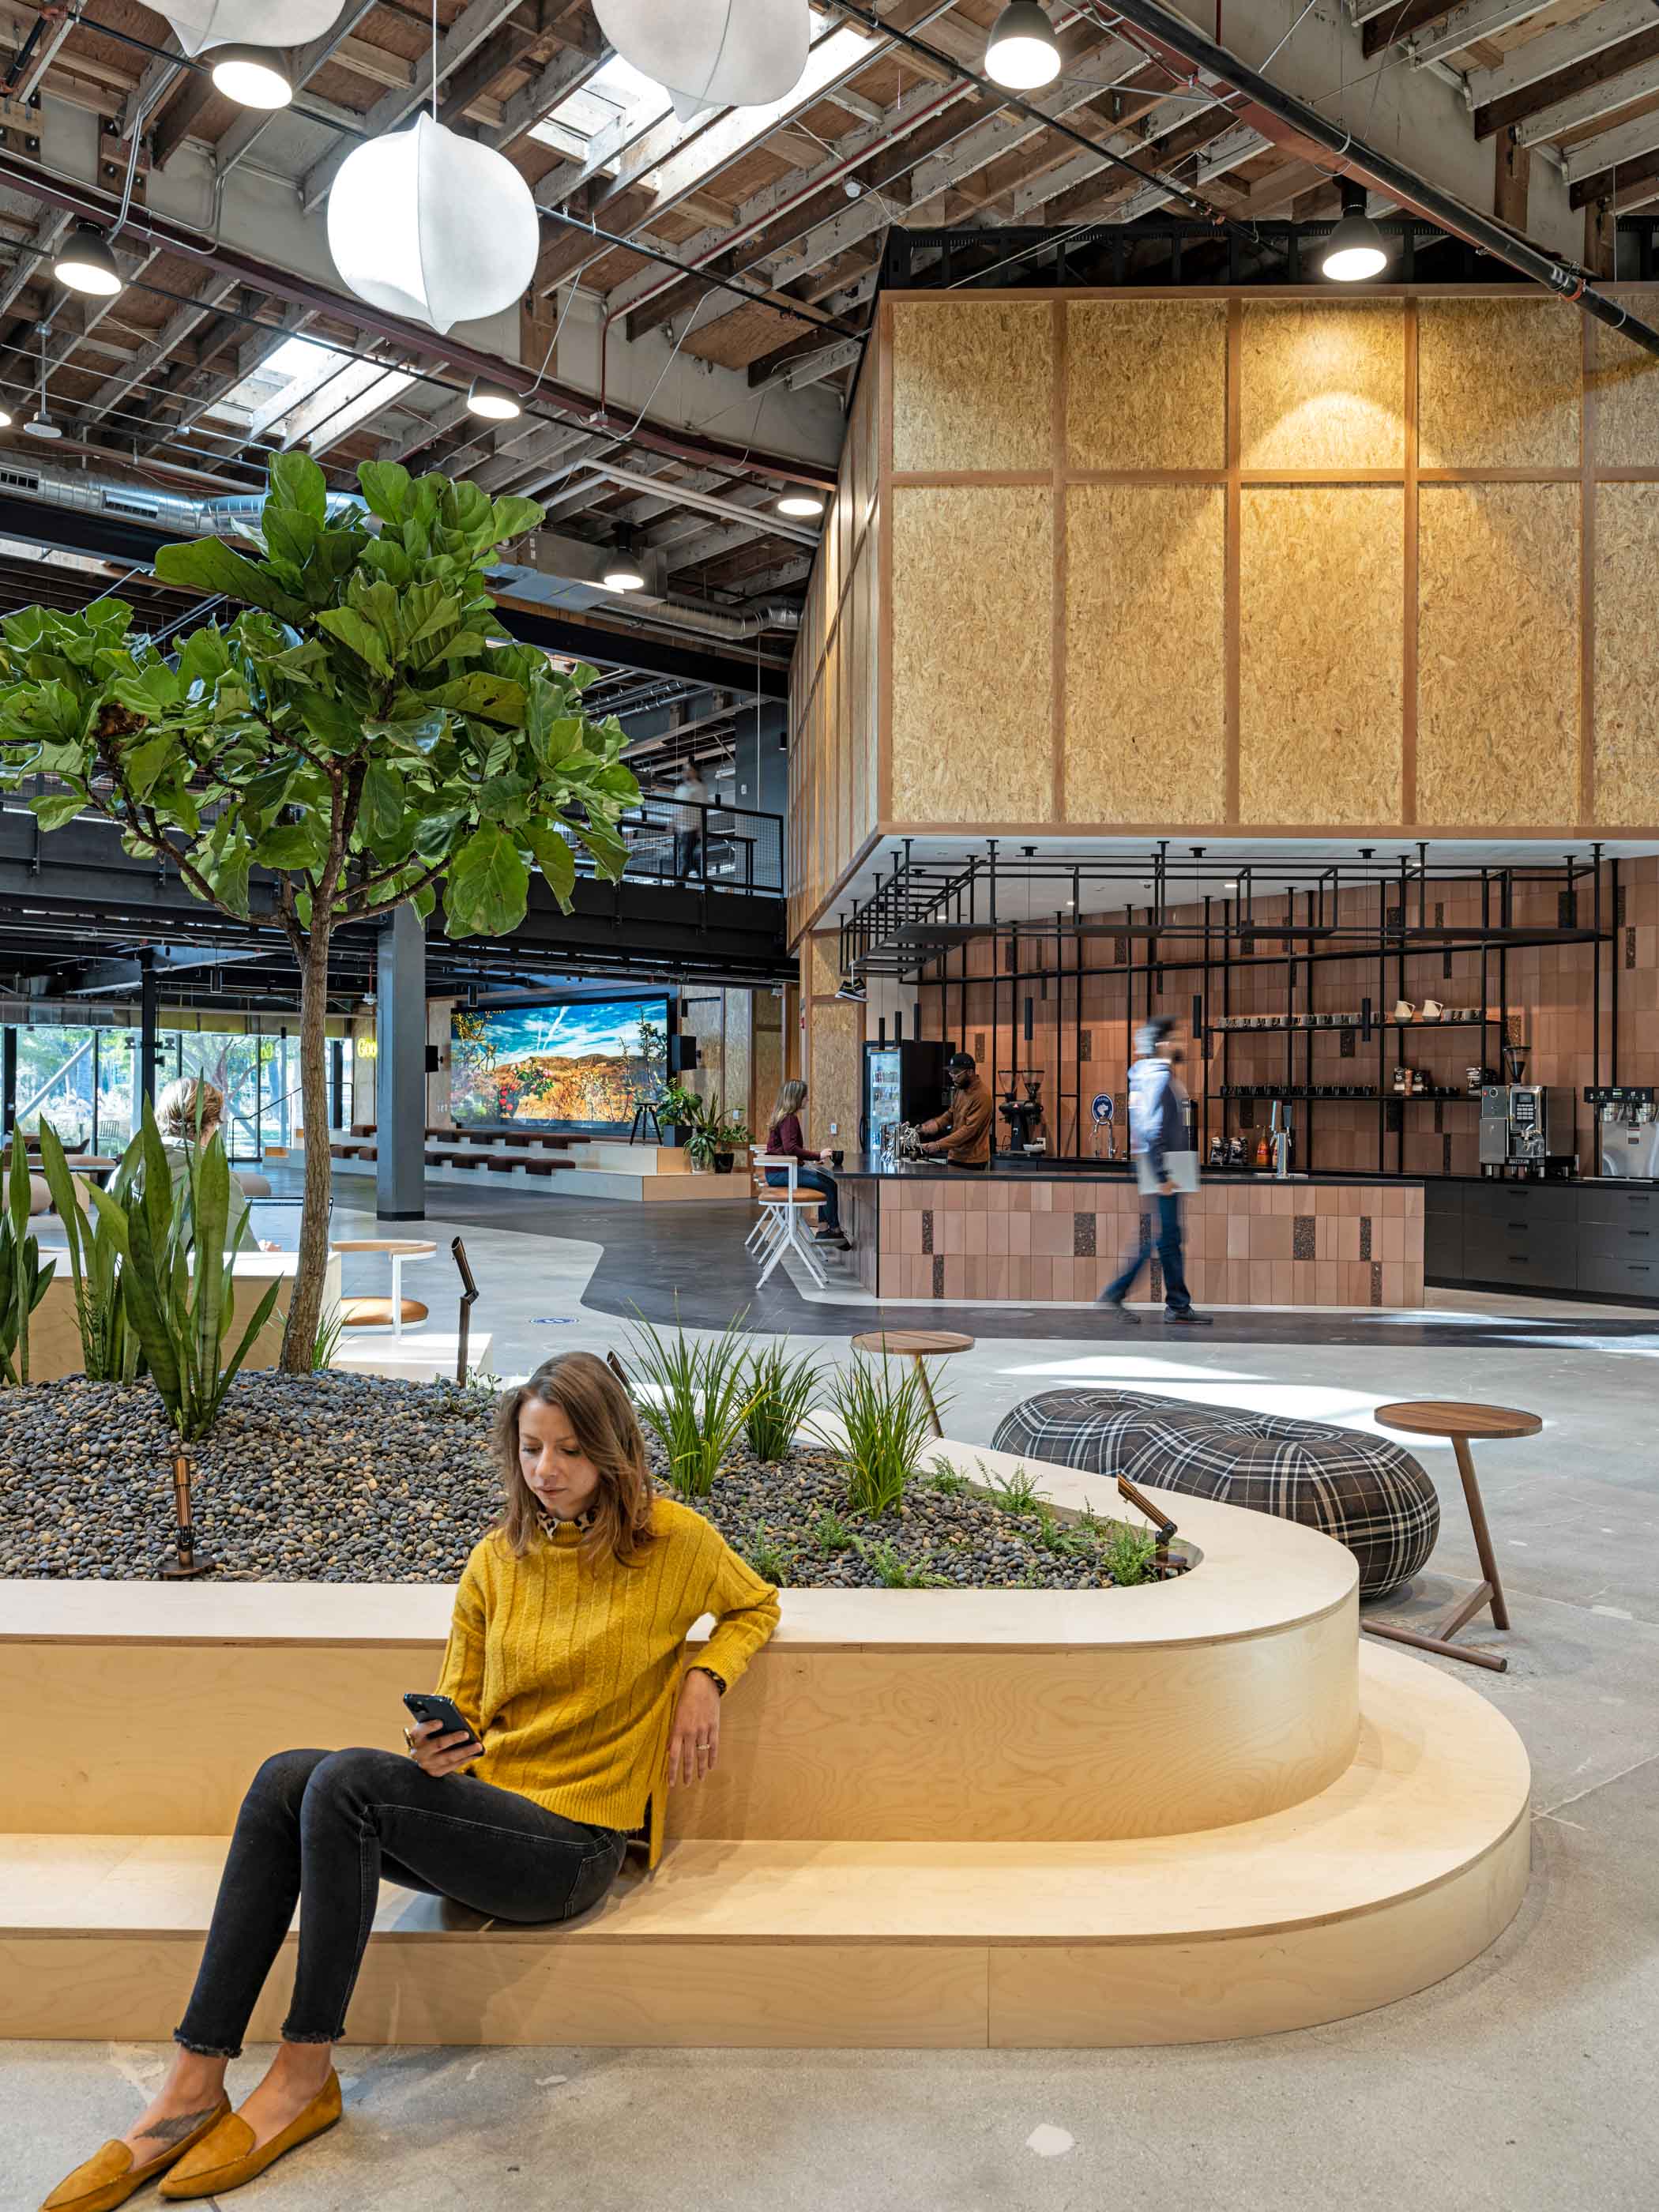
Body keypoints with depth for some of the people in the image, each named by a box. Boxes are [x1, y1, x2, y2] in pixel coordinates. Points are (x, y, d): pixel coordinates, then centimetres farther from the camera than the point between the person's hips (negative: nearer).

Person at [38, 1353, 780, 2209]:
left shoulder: (675, 1540, -6)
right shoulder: (497, 1559, 6)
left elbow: (756, 1605, 13)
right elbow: (460, 1706, 13)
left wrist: (706, 1677, -6)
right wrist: (436, 1743, -10)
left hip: (575, 1841, -5)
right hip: (481, 1809, 5)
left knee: (347, 1780, -26)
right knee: (285, 1777, -20)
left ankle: (304, 2075, -12)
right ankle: (193, 2085, -17)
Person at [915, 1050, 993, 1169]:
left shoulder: (982, 1096, -20)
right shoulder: (959, 1089, 7)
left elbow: (969, 1129, -25)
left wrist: (939, 1145, -29)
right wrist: (933, 1126, -4)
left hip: (973, 1161, -8)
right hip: (955, 1157, 8)